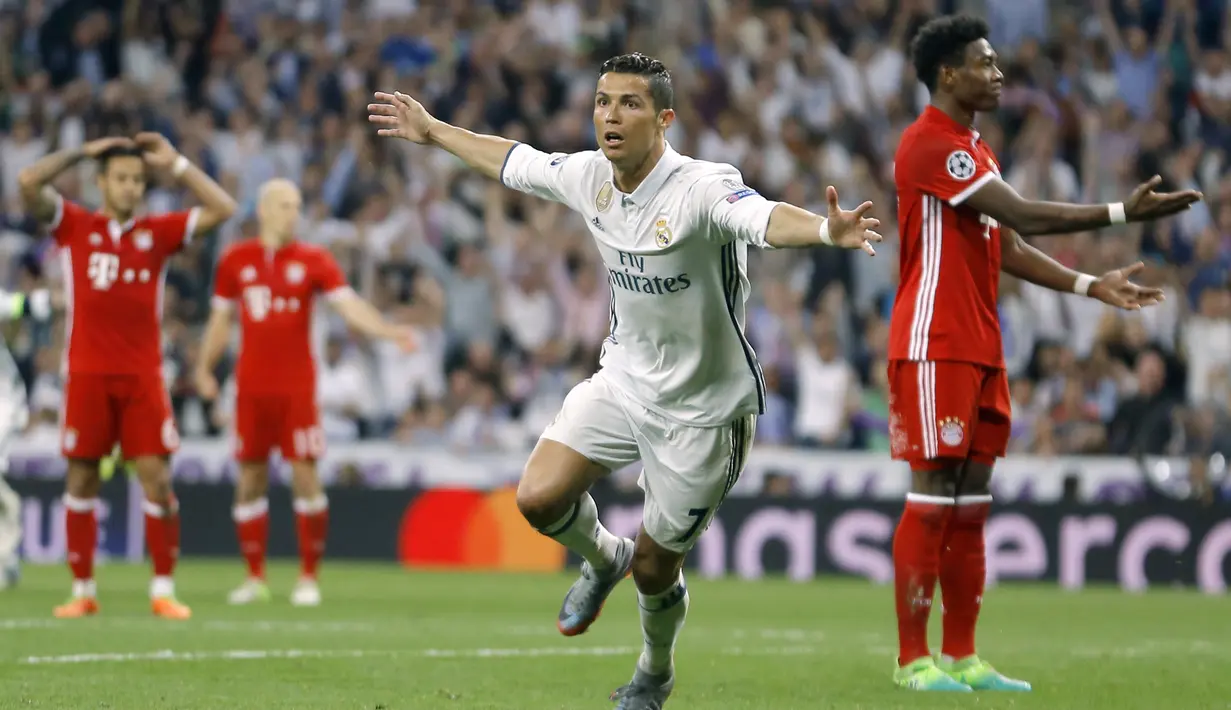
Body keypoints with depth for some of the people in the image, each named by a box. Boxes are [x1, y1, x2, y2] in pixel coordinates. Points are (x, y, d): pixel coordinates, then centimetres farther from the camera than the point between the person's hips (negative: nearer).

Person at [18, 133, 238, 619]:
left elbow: (222, 209, 3)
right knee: (81, 480, 3)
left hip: (143, 377, 1)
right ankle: (82, 590, 11)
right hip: (87, 374, -1)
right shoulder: (74, 226, 4)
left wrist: (175, 164, 3)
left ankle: (163, 590, 1)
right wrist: (84, 152, -2)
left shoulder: (157, 232, 8)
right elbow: (29, 183, -9)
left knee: (156, 479, -5)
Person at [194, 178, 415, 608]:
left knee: (305, 474, -6)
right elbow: (221, 319, 14)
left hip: (297, 387, -2)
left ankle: (309, 578, 1)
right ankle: (255, 578, 12)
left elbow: (349, 306, -8)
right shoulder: (235, 261, 6)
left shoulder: (314, 260, 1)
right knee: (251, 477, 3)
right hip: (251, 388, 2)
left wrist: (389, 331, -23)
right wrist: (204, 369, 11)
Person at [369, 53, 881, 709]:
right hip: (624, 379, 5)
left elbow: (765, 217, -48)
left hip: (702, 408, -5)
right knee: (539, 498, -13)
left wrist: (826, 230, -69)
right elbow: (513, 162, 14)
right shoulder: (587, 176, -7)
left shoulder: (702, 189, -28)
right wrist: (433, 131, 25)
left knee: (653, 570, 4)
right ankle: (602, 560, 23)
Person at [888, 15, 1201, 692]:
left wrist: (1092, 285, 11)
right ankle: (913, 658, -5)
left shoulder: (975, 149, 19)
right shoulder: (928, 144, -13)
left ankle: (961, 657, 10)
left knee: (971, 500, 8)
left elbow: (1007, 248, 19)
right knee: (932, 496, -8)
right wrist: (1125, 212, -19)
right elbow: (1024, 215, -20)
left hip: (980, 348, 9)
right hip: (935, 345, -9)